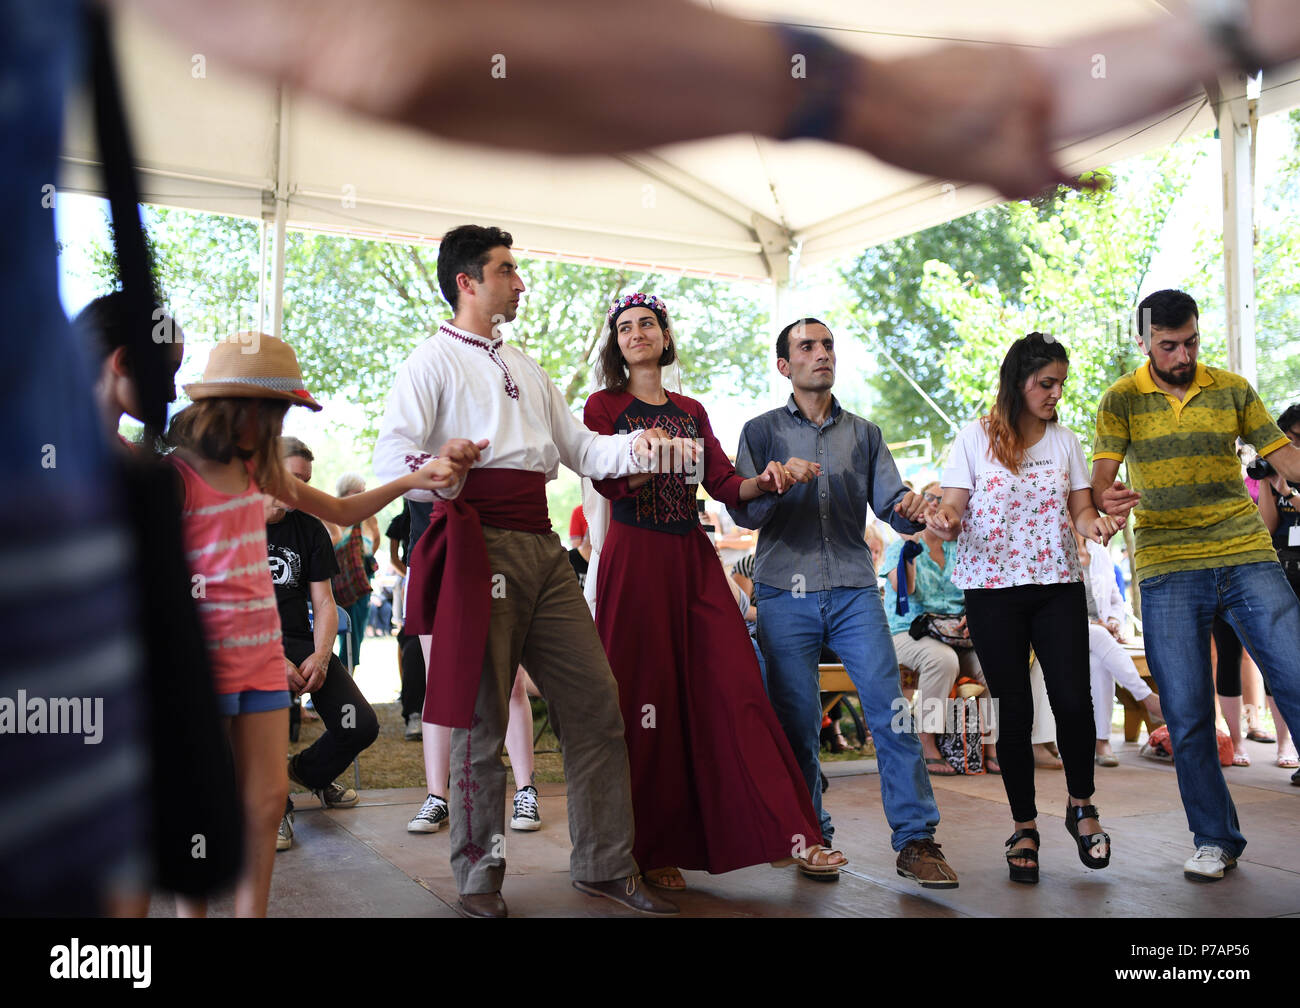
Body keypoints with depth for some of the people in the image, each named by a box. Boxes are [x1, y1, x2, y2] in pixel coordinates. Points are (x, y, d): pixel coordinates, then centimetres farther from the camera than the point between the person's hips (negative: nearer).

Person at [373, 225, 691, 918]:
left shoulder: (527, 370, 27)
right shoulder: (434, 361, 5)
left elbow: (579, 448, 24)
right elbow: (389, 456, -8)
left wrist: (636, 446, 4)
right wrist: (439, 462, -30)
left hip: (542, 546, 7)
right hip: (482, 543, -6)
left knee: (594, 704, 2)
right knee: (482, 719, -2)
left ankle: (605, 866, 12)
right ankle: (479, 877, 12)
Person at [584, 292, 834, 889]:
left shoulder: (691, 412, 19)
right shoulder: (604, 406, 7)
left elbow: (724, 485, 9)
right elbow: (607, 481, -8)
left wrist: (764, 481, -11)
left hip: (694, 559, 3)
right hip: (635, 559, -3)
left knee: (735, 688, -6)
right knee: (647, 698, -3)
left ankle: (791, 835, -9)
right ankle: (655, 848, 7)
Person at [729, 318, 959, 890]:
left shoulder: (864, 434, 18)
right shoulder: (762, 432, 12)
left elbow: (891, 504, 10)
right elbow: (741, 511, 1)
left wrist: (910, 510, -14)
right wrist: (770, 490, -21)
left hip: (854, 591, 1)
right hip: (785, 595, -1)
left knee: (891, 711, -9)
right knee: (797, 723, 0)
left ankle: (916, 841, -4)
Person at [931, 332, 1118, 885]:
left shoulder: (1065, 441, 11)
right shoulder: (976, 436, 3)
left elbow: (1080, 510, 8)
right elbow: (952, 512, 1)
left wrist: (1095, 524, -15)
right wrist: (945, 523, -22)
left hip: (1058, 587, 2)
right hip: (992, 590, -2)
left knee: (1073, 700, -9)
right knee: (1014, 710, 1)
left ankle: (1081, 804, 17)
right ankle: (1024, 826, 17)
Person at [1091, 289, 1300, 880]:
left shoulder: (1232, 389, 11)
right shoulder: (1122, 400, 6)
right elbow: (1101, 478, -3)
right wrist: (1106, 499, -26)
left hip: (1248, 559, 1)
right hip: (1167, 571, -1)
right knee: (1187, 716, 0)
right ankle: (1215, 841, 14)